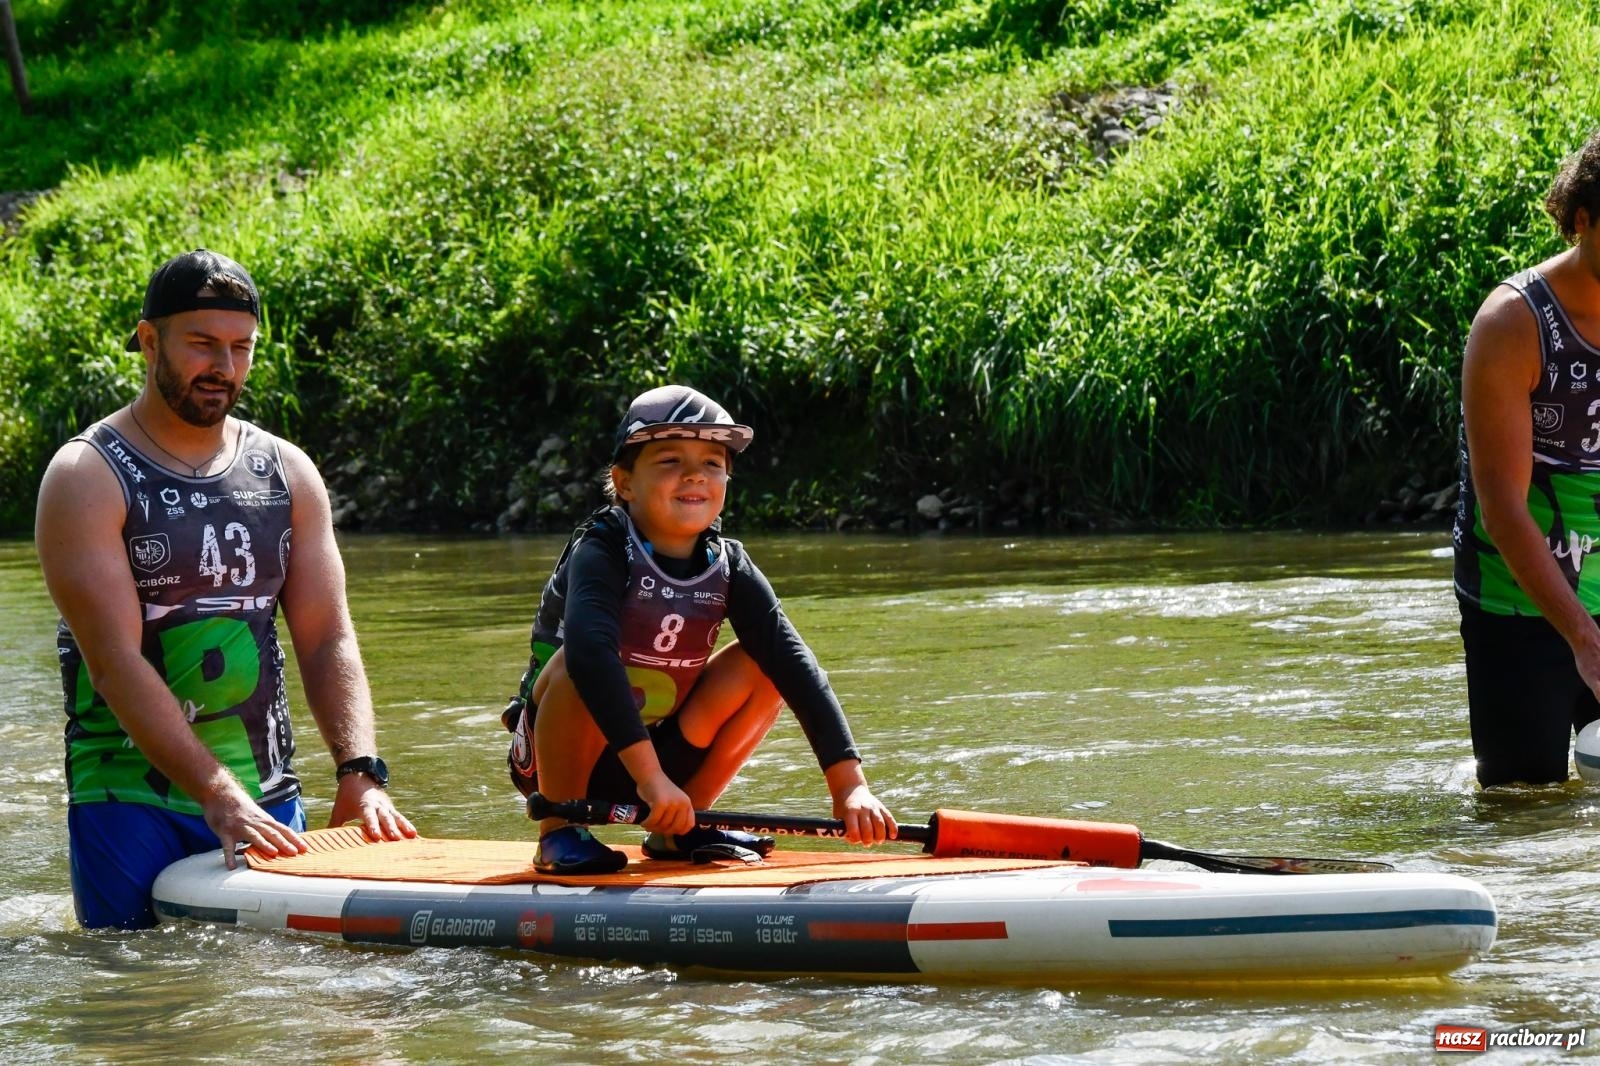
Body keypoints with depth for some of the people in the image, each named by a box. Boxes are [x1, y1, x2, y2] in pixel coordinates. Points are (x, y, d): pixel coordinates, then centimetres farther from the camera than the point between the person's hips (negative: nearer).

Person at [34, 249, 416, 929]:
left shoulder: (287, 473, 9)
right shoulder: (87, 477, -8)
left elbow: (326, 640, 5)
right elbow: (115, 663, -17)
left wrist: (359, 773, -12)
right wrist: (218, 798, -25)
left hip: (268, 800, 5)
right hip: (130, 801, -5)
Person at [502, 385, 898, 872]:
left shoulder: (727, 566, -6)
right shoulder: (602, 553, -21)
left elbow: (796, 665, -15)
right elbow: (591, 650, -40)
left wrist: (849, 785, -26)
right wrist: (648, 776, -50)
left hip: (659, 754, 5)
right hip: (560, 754, -5)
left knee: (763, 665, -10)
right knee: (579, 663, -34)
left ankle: (678, 830, 1)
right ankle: (558, 832, -15)